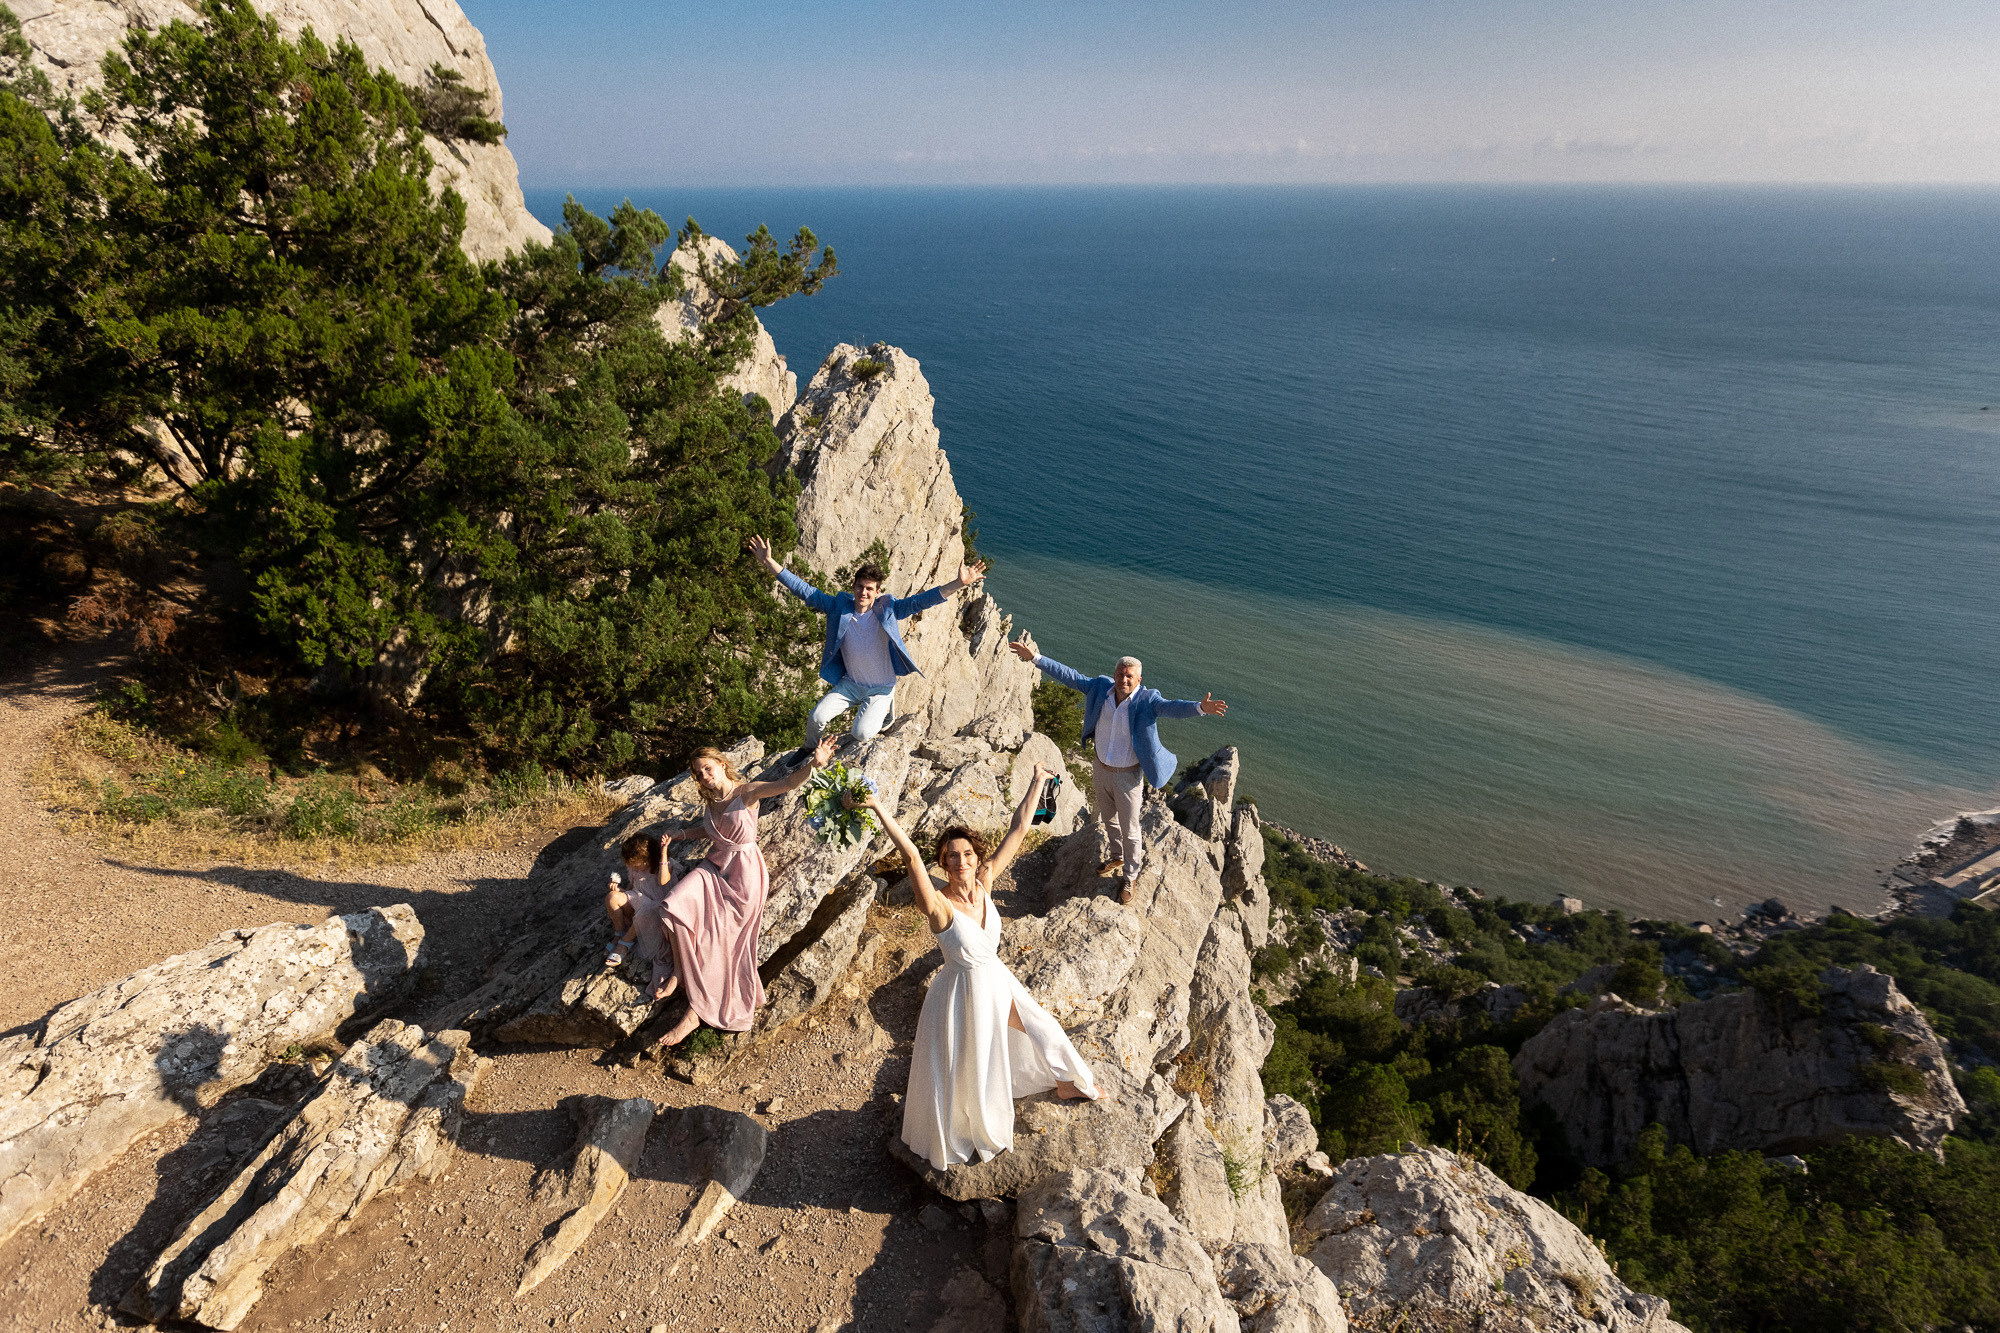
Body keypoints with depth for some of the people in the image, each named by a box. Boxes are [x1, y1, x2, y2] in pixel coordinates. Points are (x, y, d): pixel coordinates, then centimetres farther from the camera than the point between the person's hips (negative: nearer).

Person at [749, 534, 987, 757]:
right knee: (816, 718, -12)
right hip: (850, 683, 3)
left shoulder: (887, 609, -15)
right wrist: (769, 562, -15)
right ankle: (810, 747, 24)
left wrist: (959, 584, -38)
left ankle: (885, 709, 17)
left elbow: (920, 601, -24)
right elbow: (804, 591, -9)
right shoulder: (839, 607, -10)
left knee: (861, 734, -18)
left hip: (881, 688, -3)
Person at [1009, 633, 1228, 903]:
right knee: (1108, 819, 27)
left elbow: (1172, 707, -41)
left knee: (1129, 830, 11)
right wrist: (1036, 658, -10)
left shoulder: (1147, 701, -24)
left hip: (1128, 777, -5)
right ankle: (1118, 858, 55)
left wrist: (1201, 708, -61)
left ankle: (1129, 878, 34)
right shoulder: (1101, 688, -11)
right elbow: (1069, 677, -6)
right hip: (1101, 770, 5)